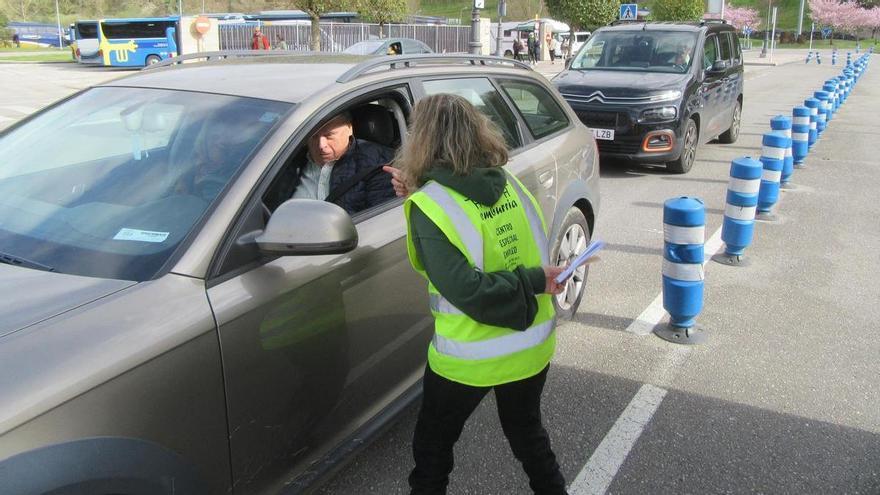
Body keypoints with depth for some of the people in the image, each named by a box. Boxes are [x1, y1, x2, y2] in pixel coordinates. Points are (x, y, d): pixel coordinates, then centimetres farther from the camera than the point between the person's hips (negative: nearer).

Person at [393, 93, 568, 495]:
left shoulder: (429, 207, -19)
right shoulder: (510, 184, -4)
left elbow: (465, 289, -27)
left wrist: (534, 280, -17)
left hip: (469, 360, -5)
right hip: (533, 346, 5)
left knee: (432, 448, 19)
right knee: (528, 433, 29)